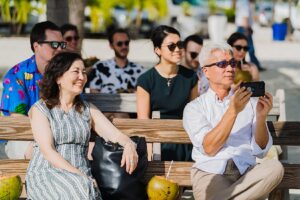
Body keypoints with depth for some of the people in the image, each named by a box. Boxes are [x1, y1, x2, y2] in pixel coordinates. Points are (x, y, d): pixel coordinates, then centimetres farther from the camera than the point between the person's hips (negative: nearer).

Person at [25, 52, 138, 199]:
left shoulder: (88, 110, 19)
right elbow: (48, 151, -6)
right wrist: (79, 176, -18)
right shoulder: (40, 109, 5)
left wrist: (129, 145, -18)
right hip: (45, 175, -3)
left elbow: (116, 135, 7)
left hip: (82, 178, 3)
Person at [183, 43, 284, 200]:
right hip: (210, 173, -5)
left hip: (246, 172, 5)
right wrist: (233, 111, -13)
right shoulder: (194, 108, 11)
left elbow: (260, 150, 10)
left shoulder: (250, 103, 19)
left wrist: (261, 117, -7)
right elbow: (209, 148, -6)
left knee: (275, 167, -31)